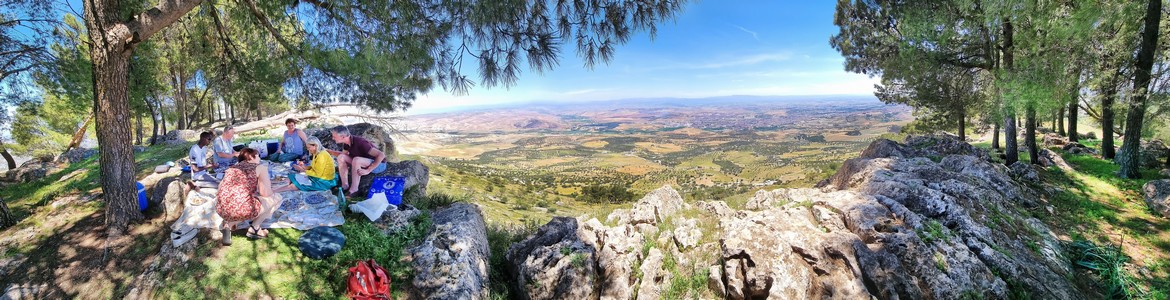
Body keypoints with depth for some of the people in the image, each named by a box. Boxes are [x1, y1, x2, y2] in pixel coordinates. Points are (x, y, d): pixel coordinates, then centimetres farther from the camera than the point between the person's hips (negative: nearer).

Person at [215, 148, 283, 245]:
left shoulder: (232, 168, 23)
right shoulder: (260, 167, 7)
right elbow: (265, 193, -2)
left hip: (221, 210, 7)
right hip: (242, 209, -6)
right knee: (277, 197, 18)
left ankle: (229, 224, 13)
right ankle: (254, 229, 10)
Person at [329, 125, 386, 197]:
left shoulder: (360, 143, -28)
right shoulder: (346, 144, -3)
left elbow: (381, 155, -33)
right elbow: (344, 154, 20)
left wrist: (368, 170, -31)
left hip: (378, 164, -9)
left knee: (356, 160, -34)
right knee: (341, 157, -5)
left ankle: (354, 189, -24)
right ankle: (345, 186, -4)